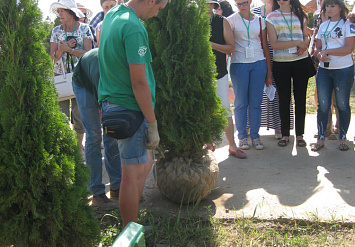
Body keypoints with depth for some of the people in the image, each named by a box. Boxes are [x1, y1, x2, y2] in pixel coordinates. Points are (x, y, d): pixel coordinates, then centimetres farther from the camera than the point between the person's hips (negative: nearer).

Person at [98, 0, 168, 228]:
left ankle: (131, 223, 29)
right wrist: (152, 124, -15)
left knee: (144, 164, 19)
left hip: (111, 103, 10)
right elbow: (139, 82, -21)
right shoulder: (134, 28, -20)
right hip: (129, 109, -10)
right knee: (132, 175, 0)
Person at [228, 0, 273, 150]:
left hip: (259, 63, 2)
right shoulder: (232, 20, 4)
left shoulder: (259, 21, 11)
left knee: (256, 102, 3)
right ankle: (242, 136, 11)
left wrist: (269, 72, 9)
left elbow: (265, 47, 12)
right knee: (241, 102, 1)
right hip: (239, 64, -2)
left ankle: (255, 135, 13)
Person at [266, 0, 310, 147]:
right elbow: (273, 44, -8)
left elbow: (306, 36, 16)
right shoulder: (272, 17, 1)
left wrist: (304, 46, -7)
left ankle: (300, 134, 14)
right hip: (281, 63, -2)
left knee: (300, 98, 4)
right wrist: (296, 42, -14)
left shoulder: (300, 15, 10)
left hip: (301, 61, 2)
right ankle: (285, 134, 15)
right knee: (284, 99, 3)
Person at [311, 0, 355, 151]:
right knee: (322, 105, 3)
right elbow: (318, 48, 13)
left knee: (342, 105, 3)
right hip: (323, 70, 4)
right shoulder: (323, 26, 14)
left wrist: (327, 51, -13)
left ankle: (342, 139, 13)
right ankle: (321, 139, 10)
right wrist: (320, 55, -10)